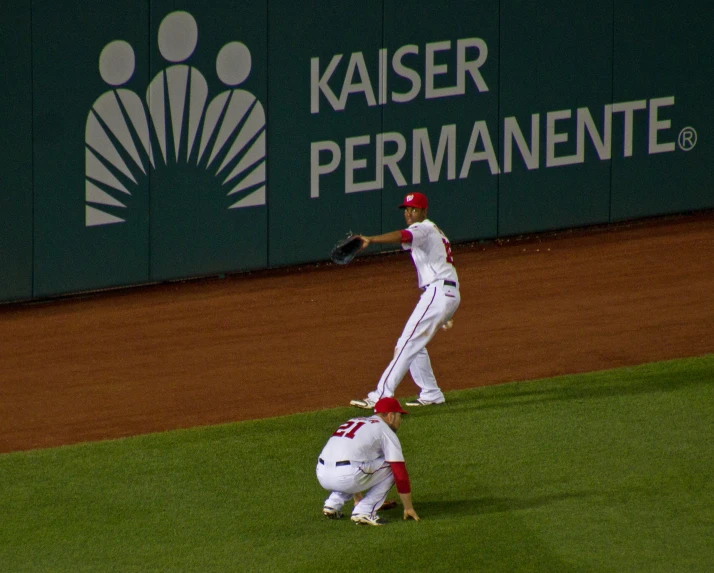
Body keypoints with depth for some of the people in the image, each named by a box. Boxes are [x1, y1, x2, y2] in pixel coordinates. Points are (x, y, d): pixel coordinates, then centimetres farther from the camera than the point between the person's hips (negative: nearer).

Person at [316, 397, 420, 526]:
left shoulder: (355, 421, 30)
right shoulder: (386, 431, 7)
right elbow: (400, 474, 4)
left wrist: (358, 499, 50)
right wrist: (408, 508, 13)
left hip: (322, 476, 8)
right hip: (346, 477, -8)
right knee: (391, 467, 9)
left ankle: (333, 504, 19)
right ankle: (364, 512, 0)